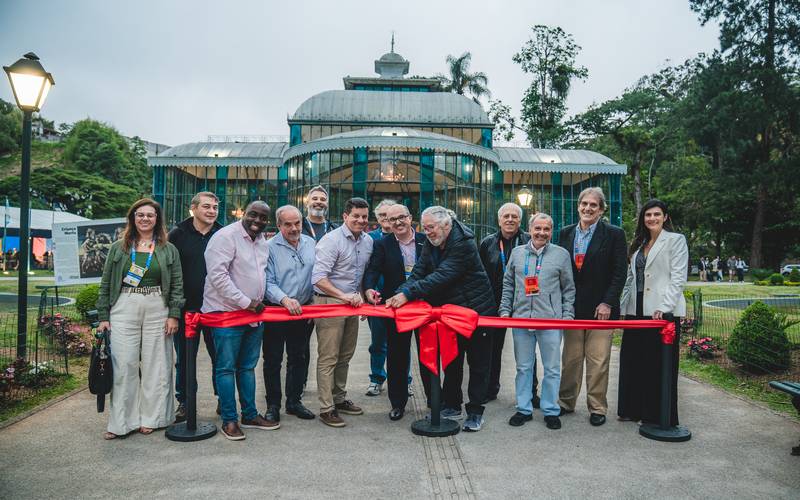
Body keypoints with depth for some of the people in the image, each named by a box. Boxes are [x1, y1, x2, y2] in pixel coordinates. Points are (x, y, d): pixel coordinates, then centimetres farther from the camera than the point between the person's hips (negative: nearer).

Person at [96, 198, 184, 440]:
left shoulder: (168, 250, 8)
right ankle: (121, 422, 8)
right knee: (124, 365, -2)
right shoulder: (119, 248, 10)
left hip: (157, 311, 0)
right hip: (124, 311, 0)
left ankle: (151, 418, 15)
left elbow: (177, 285, 5)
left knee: (155, 365, 3)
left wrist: (174, 315, -4)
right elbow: (106, 284, 9)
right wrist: (103, 317, 4)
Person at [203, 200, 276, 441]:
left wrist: (259, 303, 13)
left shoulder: (262, 241, 13)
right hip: (227, 312, -7)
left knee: (247, 367, 15)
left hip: (254, 314, 8)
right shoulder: (226, 236, -12)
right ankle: (229, 420, 11)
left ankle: (250, 415, 25)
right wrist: (245, 302, -18)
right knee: (226, 368, 2)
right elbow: (217, 274, -20)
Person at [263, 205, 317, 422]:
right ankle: (273, 405, 18)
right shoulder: (269, 247, -11)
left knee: (299, 359, 14)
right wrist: (285, 299, -31)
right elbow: (268, 282, -16)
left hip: (303, 312, 5)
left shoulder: (310, 243, 4)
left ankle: (294, 401, 28)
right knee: (273, 361, 5)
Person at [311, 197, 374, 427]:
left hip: (352, 303, 7)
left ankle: (339, 399, 31)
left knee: (345, 356, 16)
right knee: (328, 358, -2)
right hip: (329, 302, -7)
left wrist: (362, 296, 10)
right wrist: (344, 296, -27)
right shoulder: (331, 240, -15)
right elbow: (319, 277, -22)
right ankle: (326, 409, 7)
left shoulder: (368, 241, 8)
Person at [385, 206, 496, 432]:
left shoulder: (463, 244, -23)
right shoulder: (431, 244, 2)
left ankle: (475, 412, 15)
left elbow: (441, 277, -32)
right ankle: (452, 406, 27)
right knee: (452, 362, 15)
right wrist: (400, 293, -23)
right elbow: (418, 273, -5)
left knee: (478, 364, 5)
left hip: (476, 310, -7)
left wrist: (408, 293, -35)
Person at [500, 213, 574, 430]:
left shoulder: (561, 254, 3)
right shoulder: (517, 253, 9)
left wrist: (567, 315, -1)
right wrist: (505, 311, 8)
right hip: (520, 318, 2)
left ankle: (551, 410, 19)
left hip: (551, 320, -2)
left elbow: (569, 289, 6)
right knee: (523, 367, 10)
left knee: (552, 368, 5)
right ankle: (524, 409, 22)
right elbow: (508, 285, 13)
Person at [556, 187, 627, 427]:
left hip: (600, 308, -3)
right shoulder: (566, 233, 10)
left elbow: (620, 272, -5)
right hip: (572, 307, 3)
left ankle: (597, 408, 14)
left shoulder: (614, 234, -1)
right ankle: (566, 402, 22)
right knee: (570, 358, 10)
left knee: (598, 361, 2)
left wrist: (608, 303, -12)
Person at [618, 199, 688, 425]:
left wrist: (663, 308, -17)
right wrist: (622, 307, 9)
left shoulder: (676, 240, -1)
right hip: (637, 311, 6)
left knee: (661, 364, 1)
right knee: (633, 361, 10)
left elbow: (678, 278, -8)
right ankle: (634, 409, 23)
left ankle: (661, 416, 13)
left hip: (664, 311, -6)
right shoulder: (638, 244, 17)